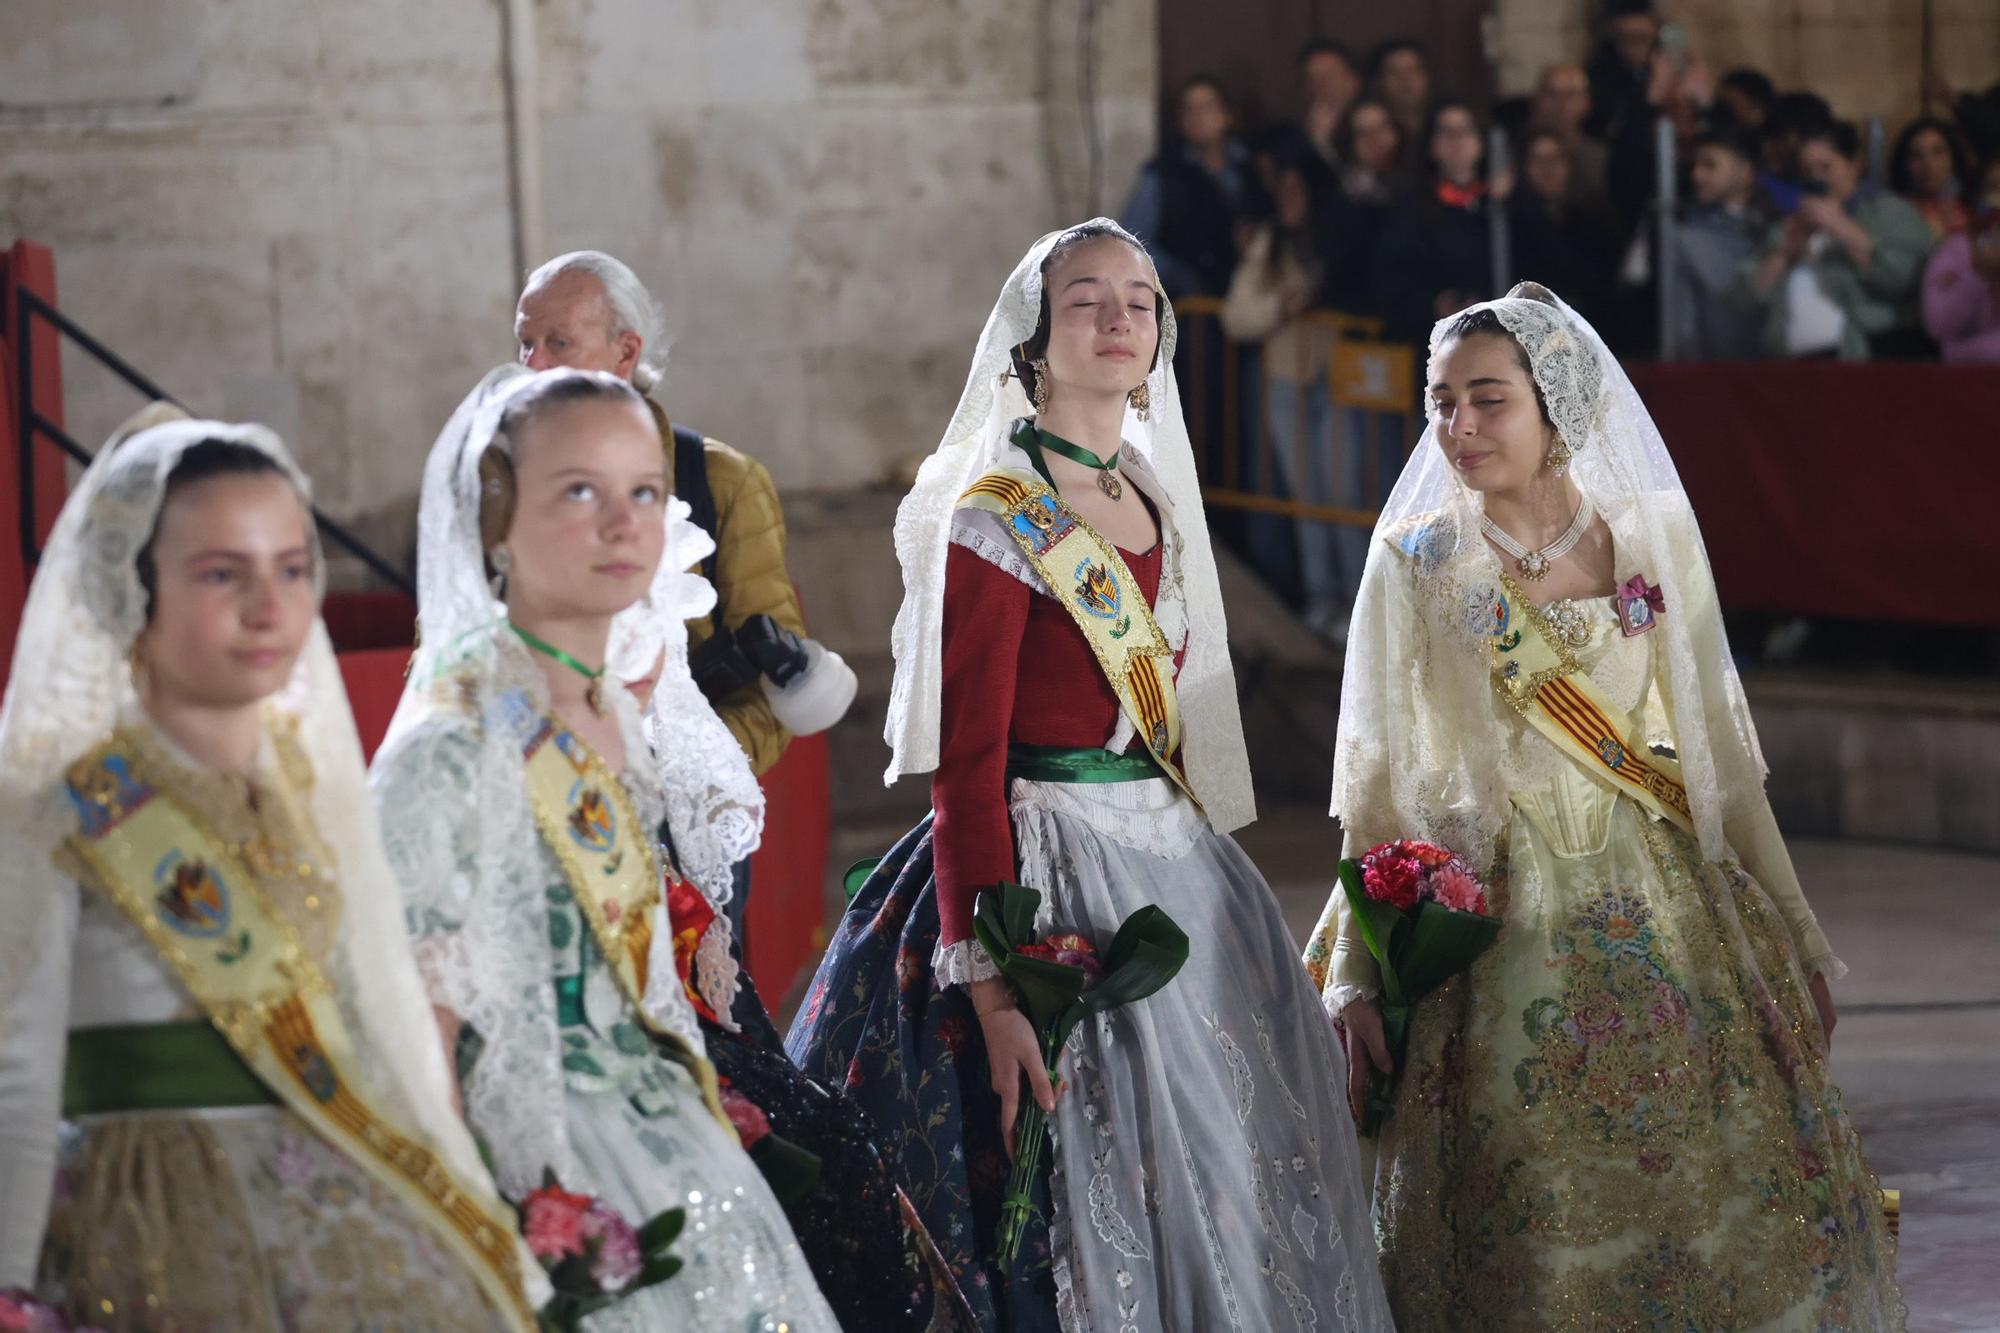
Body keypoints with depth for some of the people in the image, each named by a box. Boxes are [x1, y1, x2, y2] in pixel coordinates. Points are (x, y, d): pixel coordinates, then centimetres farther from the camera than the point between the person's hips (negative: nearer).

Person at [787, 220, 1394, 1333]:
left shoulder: (1158, 499, 12)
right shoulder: (995, 519, -11)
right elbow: (965, 770, -17)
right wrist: (989, 988, -23)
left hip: (1182, 863, 8)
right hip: (1061, 886, -8)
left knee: (1242, 1178, 10)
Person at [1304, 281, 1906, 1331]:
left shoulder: (1654, 536, 2)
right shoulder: (1415, 563, -3)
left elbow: (1718, 748, 8)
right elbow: (1376, 776, -1)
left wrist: (1785, 933, 9)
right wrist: (1356, 980, -3)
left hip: (1666, 911, 2)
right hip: (1501, 922, -2)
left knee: (1745, 1198, 2)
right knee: (1533, 1233, -1)